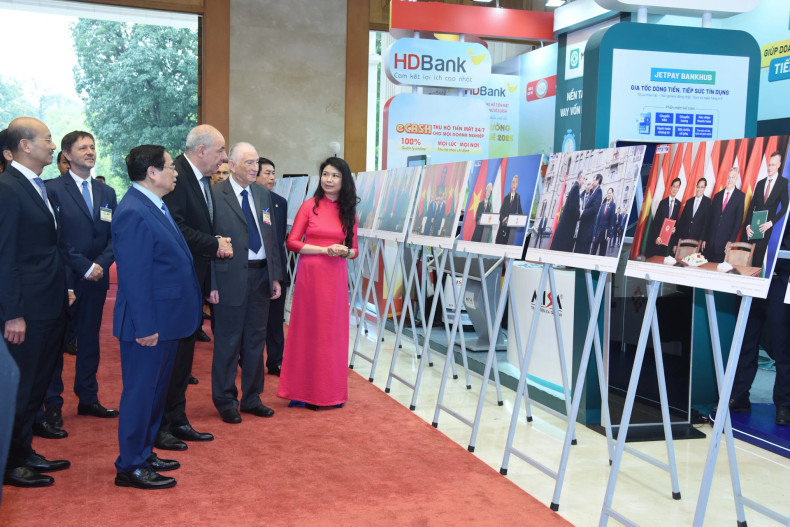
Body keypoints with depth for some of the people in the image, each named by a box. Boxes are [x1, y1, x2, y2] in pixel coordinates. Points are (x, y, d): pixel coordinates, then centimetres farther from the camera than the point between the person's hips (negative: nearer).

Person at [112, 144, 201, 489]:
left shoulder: (155, 207, 12)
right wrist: (145, 326, -23)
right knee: (140, 392, 1)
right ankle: (129, 467, 13)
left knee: (156, 390, 18)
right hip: (149, 324, -10)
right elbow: (133, 276, -23)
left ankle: (144, 453, 32)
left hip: (167, 320, 10)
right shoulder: (133, 213, -20)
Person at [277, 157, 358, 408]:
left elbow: (354, 249, 13)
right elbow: (292, 242, -5)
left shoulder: (348, 210, 10)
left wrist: (345, 252, -9)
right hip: (310, 273, -3)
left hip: (336, 276, 3)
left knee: (333, 330, 6)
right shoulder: (310, 206, 0)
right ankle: (301, 391, 12)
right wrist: (325, 249, -12)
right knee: (306, 329, 2)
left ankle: (330, 391, 17)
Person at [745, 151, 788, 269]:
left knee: (759, 256, -3)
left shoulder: (783, 183, -1)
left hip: (766, 225, -3)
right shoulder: (760, 183, 10)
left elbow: (784, 206, -4)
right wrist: (748, 224, -4)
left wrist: (771, 222, -13)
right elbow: (752, 205, 7)